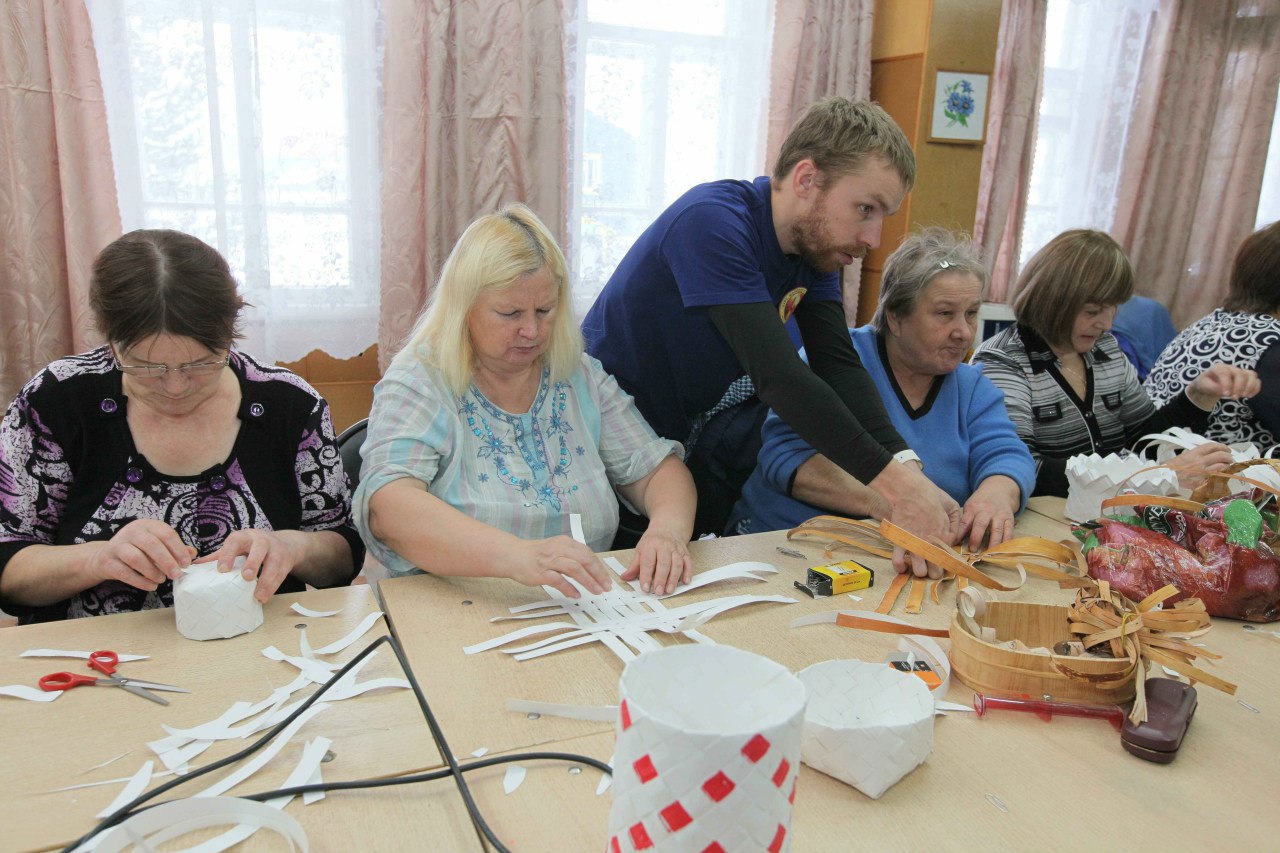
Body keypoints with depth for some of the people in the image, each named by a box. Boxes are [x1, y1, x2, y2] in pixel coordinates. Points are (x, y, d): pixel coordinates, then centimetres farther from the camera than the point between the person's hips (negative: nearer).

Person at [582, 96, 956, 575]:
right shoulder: (713, 223, -27)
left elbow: (840, 367, -11)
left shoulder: (819, 244, -2)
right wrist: (892, 483, -37)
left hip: (709, 470, 7)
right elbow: (778, 375, -35)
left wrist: (907, 465, -27)